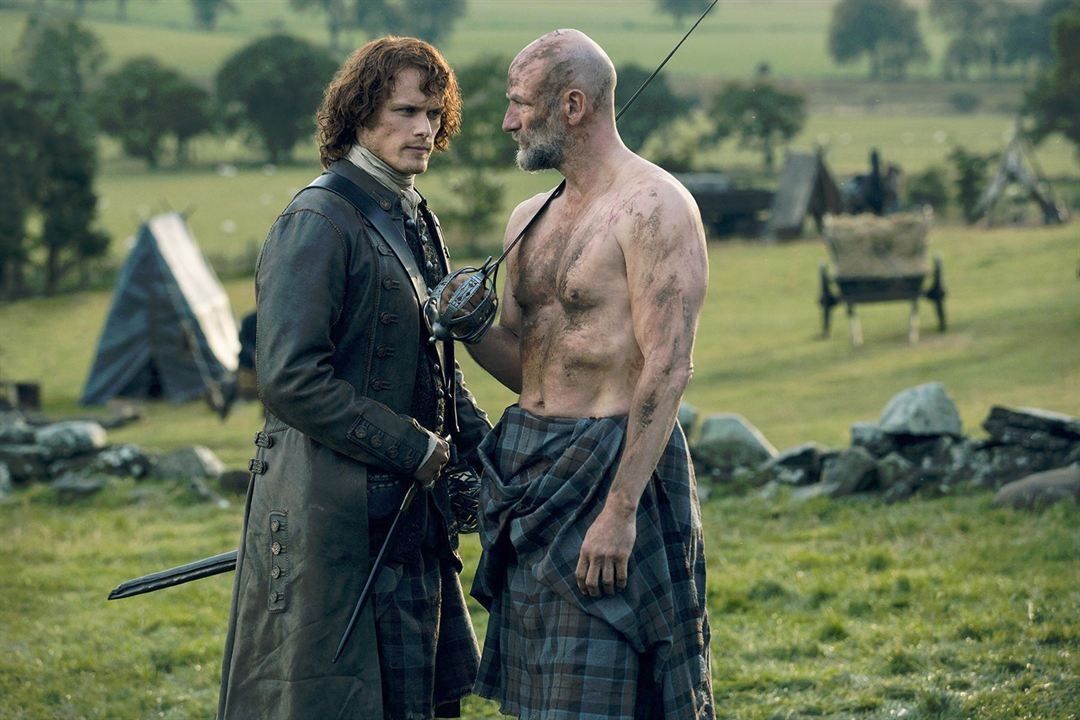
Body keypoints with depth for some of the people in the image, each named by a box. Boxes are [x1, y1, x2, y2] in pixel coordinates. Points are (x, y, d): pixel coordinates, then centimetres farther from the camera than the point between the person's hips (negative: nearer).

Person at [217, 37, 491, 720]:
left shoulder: (415, 220, 14)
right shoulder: (319, 222, -15)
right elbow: (291, 381, -23)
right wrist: (415, 449, -17)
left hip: (409, 507, 9)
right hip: (331, 513, -9)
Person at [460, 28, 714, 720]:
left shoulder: (653, 207, -12)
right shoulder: (529, 220, 14)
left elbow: (668, 370, -18)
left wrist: (620, 509, -23)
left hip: (607, 469, -8)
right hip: (529, 473, 8)